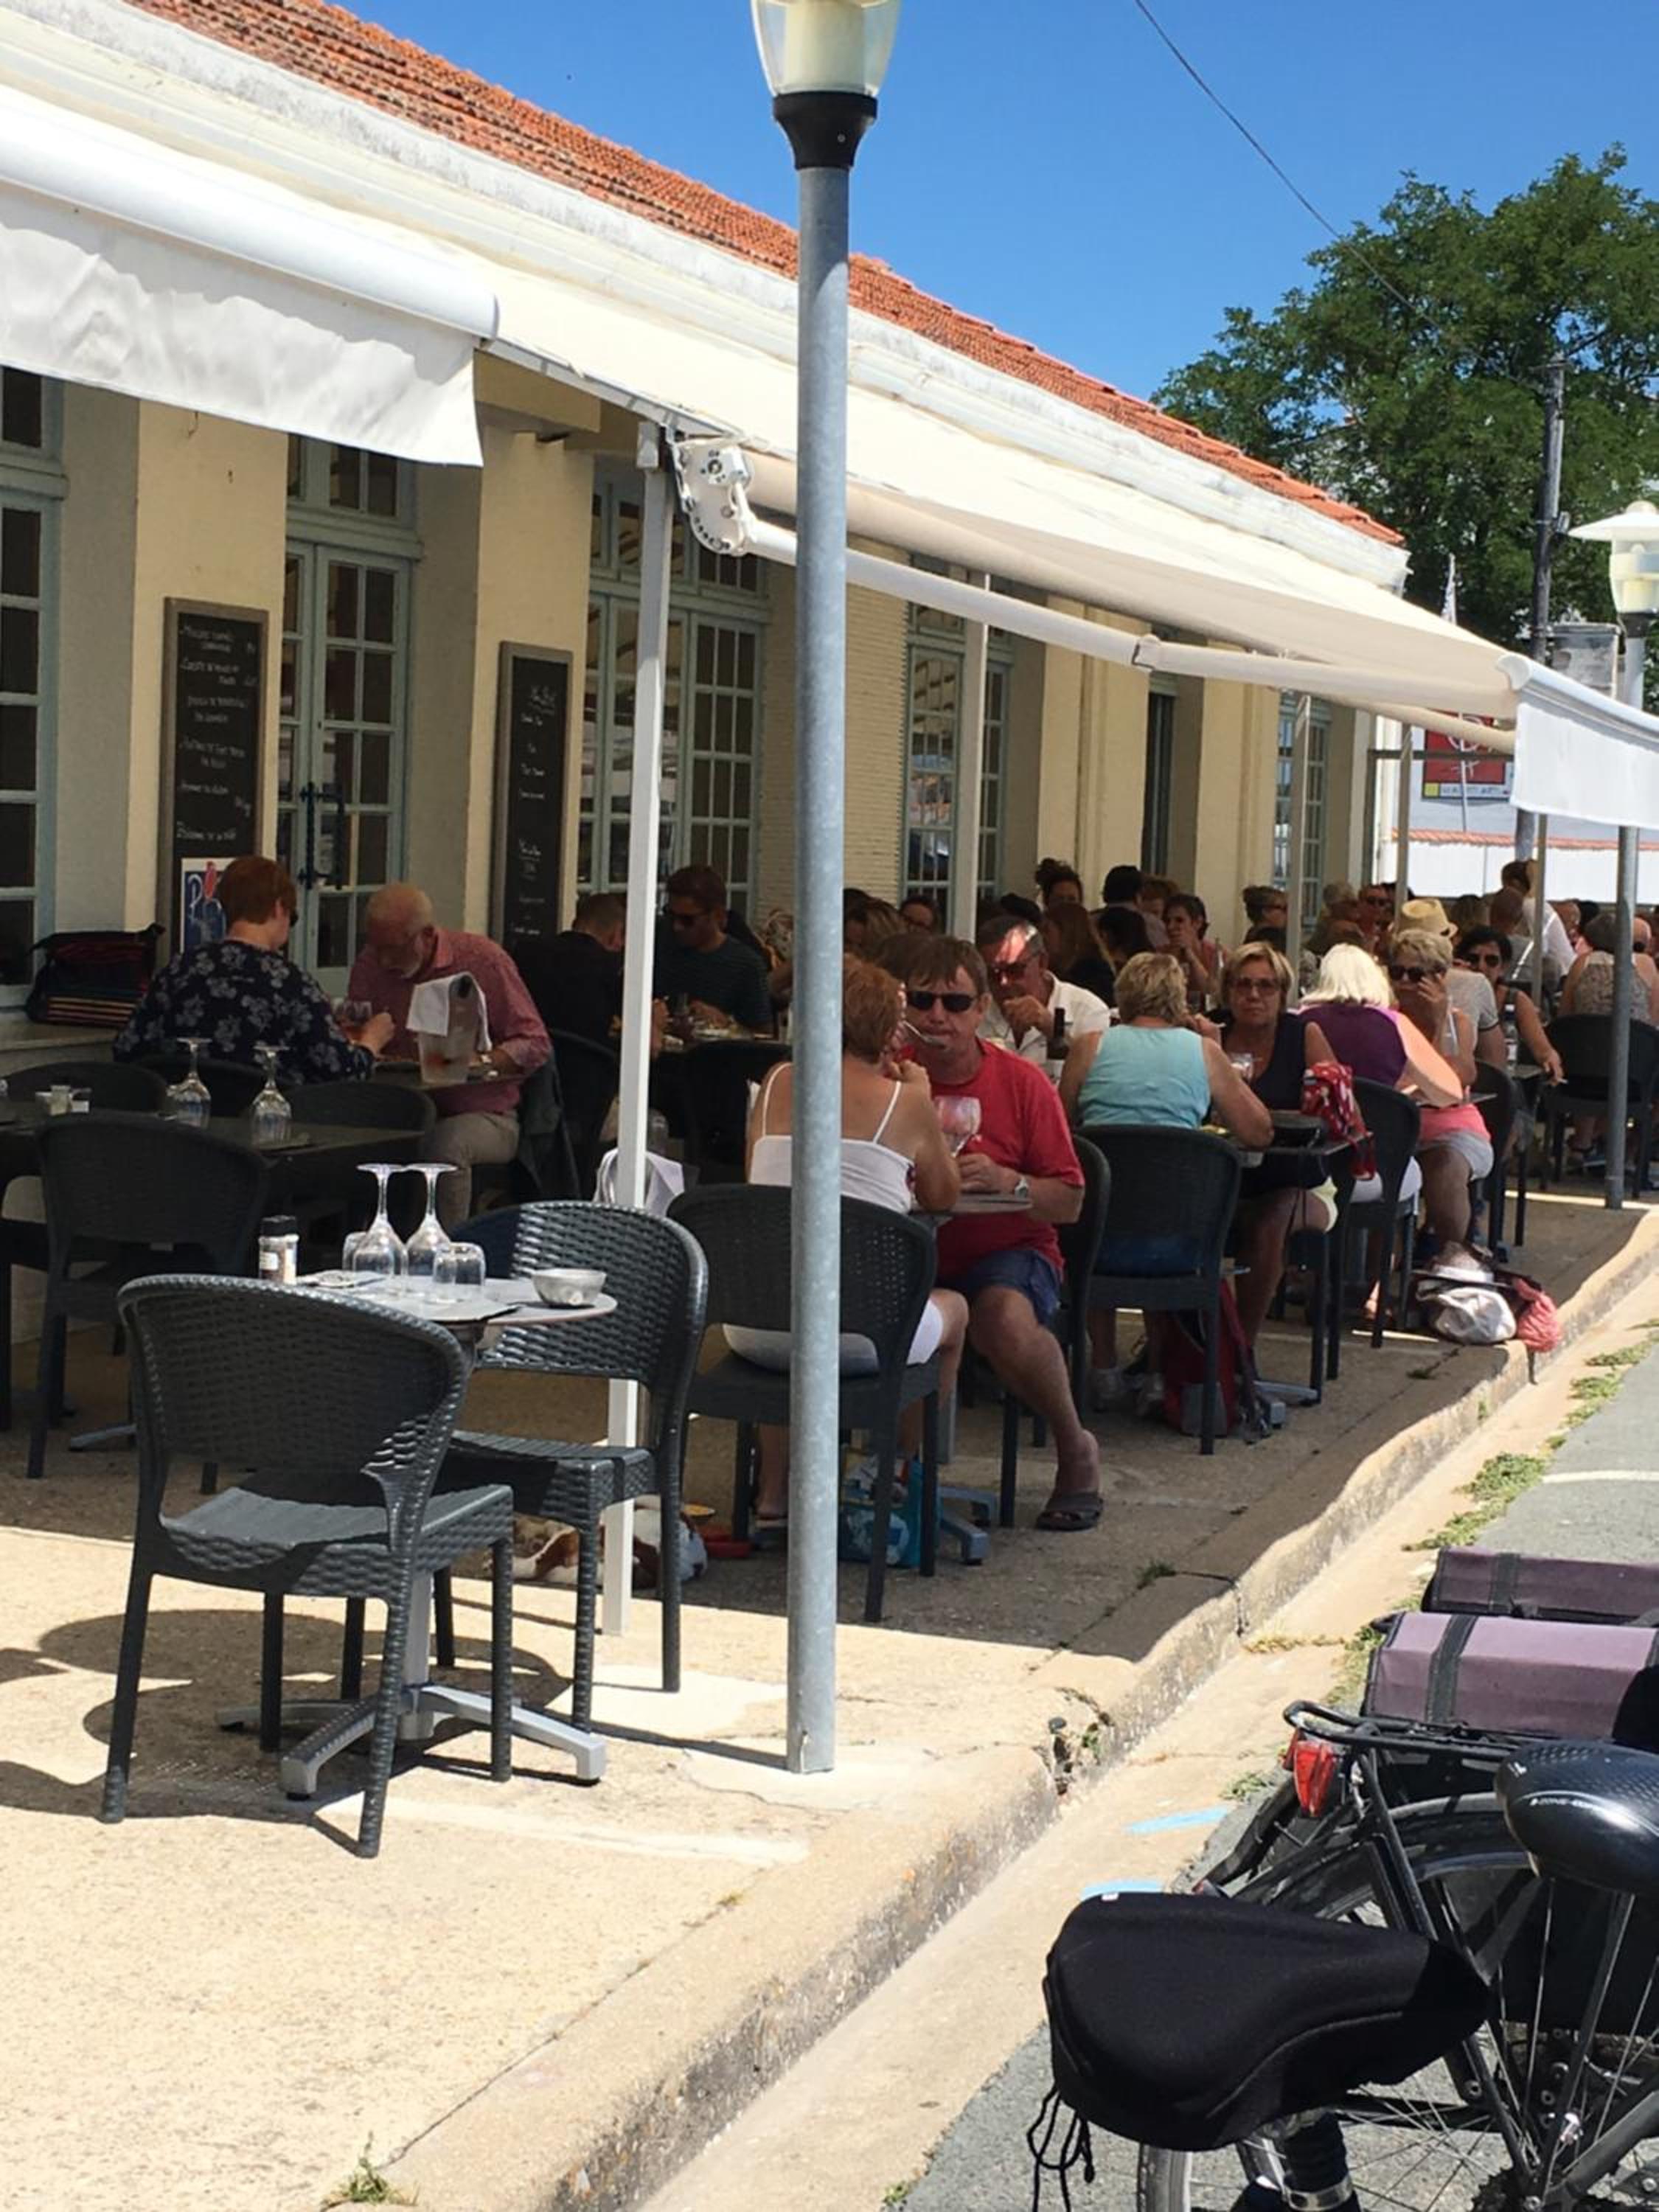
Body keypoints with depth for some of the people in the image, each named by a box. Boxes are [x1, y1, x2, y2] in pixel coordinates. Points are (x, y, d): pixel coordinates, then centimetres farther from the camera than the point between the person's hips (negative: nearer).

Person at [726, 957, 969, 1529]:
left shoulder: (778, 1084, 10)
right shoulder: (904, 1100, 1)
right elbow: (943, 1197, 16)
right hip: (857, 1333, -3)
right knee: (952, 1309, 31)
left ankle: (773, 1493, 40)